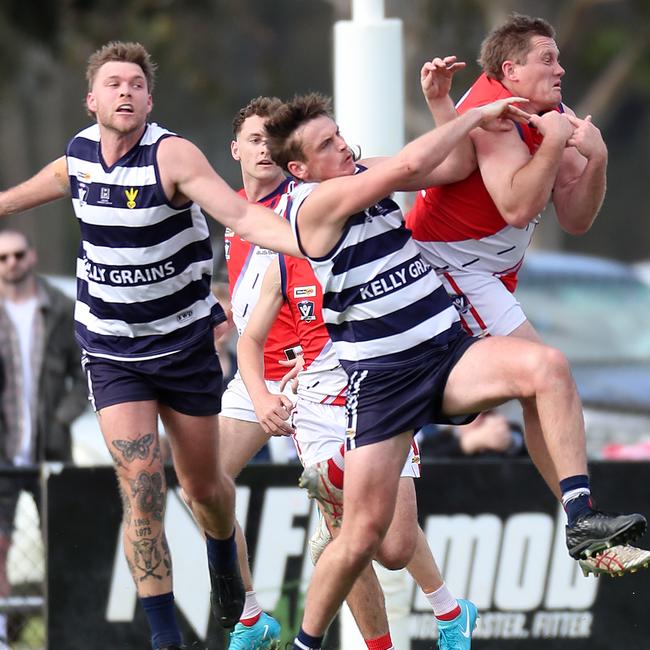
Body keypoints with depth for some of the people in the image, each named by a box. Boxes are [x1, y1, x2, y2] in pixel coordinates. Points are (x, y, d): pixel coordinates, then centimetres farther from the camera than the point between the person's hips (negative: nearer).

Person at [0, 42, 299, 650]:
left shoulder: (172, 155, -19)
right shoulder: (77, 156, -4)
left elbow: (241, 215, -33)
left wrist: (315, 245, -47)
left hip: (184, 344, -2)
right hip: (112, 351, 2)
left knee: (202, 485, 11)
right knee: (140, 481, -13)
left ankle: (224, 561, 47)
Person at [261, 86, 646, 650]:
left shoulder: (364, 176, 10)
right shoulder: (314, 203, -13)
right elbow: (410, 164, -22)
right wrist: (477, 115, -12)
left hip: (450, 350, 6)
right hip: (381, 378, -6)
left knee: (546, 365, -25)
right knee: (363, 534, -5)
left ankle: (583, 520, -30)